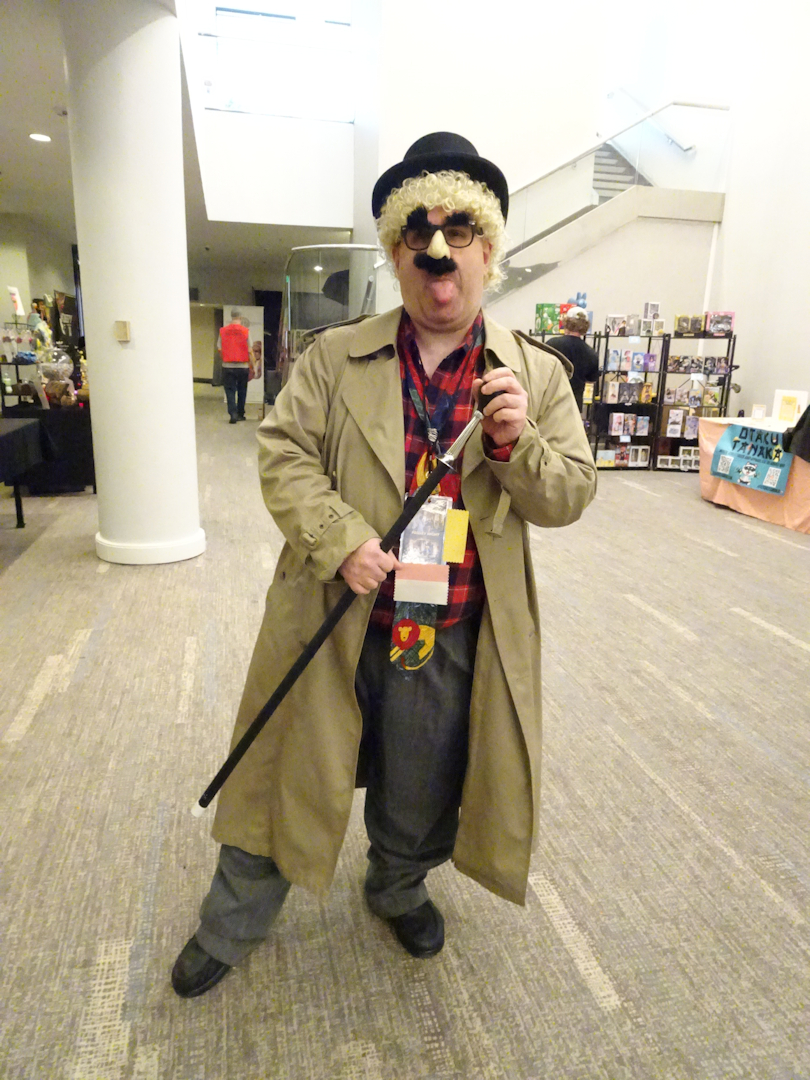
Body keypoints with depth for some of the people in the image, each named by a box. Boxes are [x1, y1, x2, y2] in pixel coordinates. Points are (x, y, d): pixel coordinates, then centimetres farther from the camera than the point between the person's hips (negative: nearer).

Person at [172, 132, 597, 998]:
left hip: (454, 640, 1)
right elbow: (282, 452, -3)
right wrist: (341, 540, -18)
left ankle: (398, 890, 55)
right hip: (333, 626, 0)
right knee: (290, 777, 16)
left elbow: (569, 496, 1)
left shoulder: (538, 374, 1)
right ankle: (233, 925, 43)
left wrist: (518, 443, -20)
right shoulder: (335, 357, 0)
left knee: (420, 798, 21)